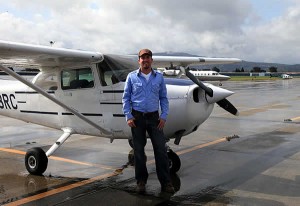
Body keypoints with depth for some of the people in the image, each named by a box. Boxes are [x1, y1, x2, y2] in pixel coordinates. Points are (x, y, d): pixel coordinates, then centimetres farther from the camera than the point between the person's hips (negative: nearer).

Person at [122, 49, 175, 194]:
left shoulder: (159, 77, 7)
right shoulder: (132, 77, 3)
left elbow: (164, 98, 8)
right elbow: (126, 98, 4)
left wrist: (164, 116, -2)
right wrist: (128, 116, -5)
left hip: (154, 117, 1)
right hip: (137, 117, -1)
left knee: (161, 149, -2)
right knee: (138, 150, 5)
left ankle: (165, 182, 6)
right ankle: (141, 181, 19)